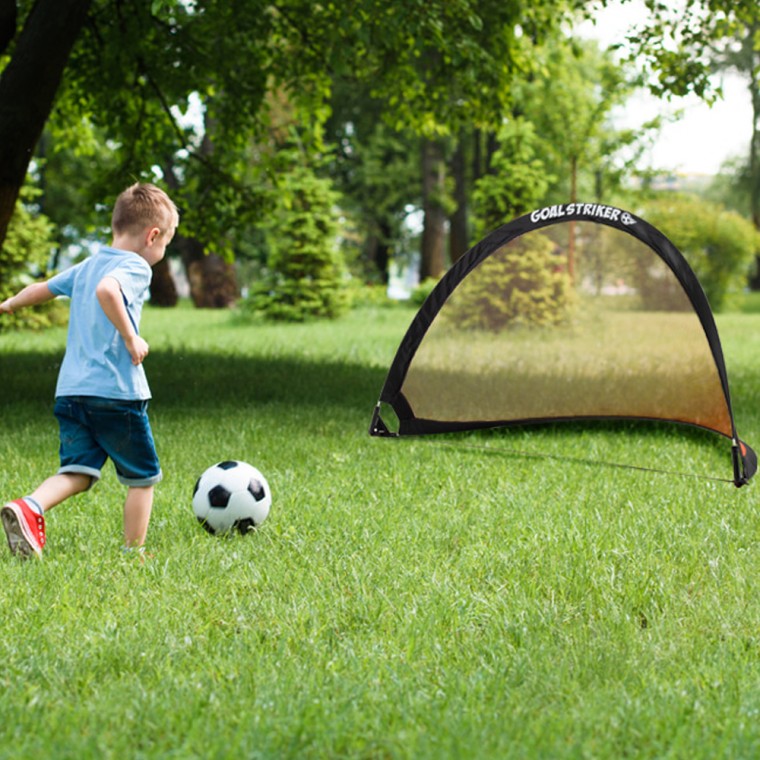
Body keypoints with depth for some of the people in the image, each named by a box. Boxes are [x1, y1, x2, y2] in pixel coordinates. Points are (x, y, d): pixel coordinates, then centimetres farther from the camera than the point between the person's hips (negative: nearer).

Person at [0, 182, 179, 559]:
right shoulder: (135, 268, -7)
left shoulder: (86, 266, 17)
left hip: (70, 390, 7)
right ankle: (133, 553, 12)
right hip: (117, 391, -7)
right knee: (143, 477, 8)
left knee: (77, 471, 2)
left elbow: (42, 289, 29)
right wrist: (130, 337, -19)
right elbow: (106, 291, -28)